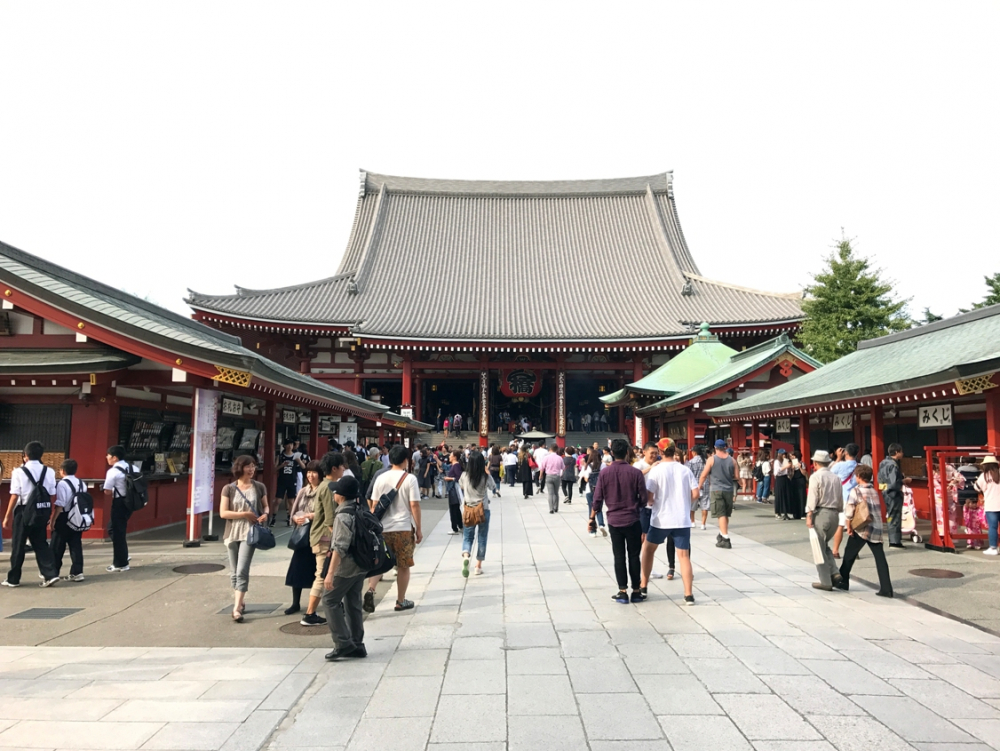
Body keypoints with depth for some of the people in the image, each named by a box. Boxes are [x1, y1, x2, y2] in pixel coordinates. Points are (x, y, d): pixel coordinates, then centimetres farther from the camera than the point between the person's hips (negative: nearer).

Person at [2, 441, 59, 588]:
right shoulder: (49, 471, 2)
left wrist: (7, 516, -3)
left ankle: (13, 579, 20)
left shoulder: (19, 472, -7)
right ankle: (50, 574, 3)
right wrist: (49, 514, 11)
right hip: (42, 511, 4)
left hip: (24, 511, -3)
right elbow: (52, 496, 2)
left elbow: (15, 496, -10)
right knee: (40, 543, 13)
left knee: (18, 545, 9)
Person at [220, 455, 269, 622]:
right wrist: (245, 514, -15)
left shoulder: (259, 487, 1)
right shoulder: (229, 489, -3)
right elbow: (223, 513, -7)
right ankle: (241, 601, 29)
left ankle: (236, 608, -9)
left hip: (250, 533, -1)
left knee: (242, 571, -10)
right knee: (234, 572, 11)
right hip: (232, 533, 2)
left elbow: (265, 506, 13)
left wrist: (265, 514, -10)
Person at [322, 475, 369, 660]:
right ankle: (357, 645, 17)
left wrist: (330, 573, -25)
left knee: (330, 600, 2)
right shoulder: (359, 510, 6)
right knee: (353, 603, 13)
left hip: (346, 565, -9)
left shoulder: (343, 516, -19)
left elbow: (340, 547, -25)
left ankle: (343, 643, 1)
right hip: (361, 565, 9)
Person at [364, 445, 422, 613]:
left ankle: (371, 590, -9)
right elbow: (414, 505, -9)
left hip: (383, 528, 3)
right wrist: (418, 530, -2)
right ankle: (401, 601, 18)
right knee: (403, 566, 10)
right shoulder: (410, 479, -7)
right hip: (403, 528, -3)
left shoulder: (381, 478, 3)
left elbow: (374, 505, 5)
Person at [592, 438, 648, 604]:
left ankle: (622, 592, 9)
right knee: (634, 556, 10)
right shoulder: (635, 472, -9)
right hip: (632, 519, -1)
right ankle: (636, 591, 15)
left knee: (619, 556, 8)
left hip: (614, 520, 1)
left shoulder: (604, 473, -5)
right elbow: (643, 499, -4)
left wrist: (592, 518, 9)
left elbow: (598, 499, -3)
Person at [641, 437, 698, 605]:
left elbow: (648, 496, -12)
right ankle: (689, 595, 2)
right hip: (682, 520, 2)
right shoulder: (685, 470, 2)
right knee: (684, 556, 6)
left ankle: (643, 587, 23)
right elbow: (695, 493, 0)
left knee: (648, 549, 18)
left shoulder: (656, 470, -8)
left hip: (661, 519, -2)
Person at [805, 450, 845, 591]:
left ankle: (826, 582, 5)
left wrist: (809, 515, -12)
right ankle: (835, 573, 6)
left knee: (819, 548, 3)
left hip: (821, 513, -6)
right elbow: (840, 500, 12)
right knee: (824, 545, 21)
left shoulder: (815, 476, -7)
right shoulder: (836, 477, 10)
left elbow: (812, 497, -13)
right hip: (834, 514, 6)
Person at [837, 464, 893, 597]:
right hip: (876, 529, 5)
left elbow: (849, 510, -14)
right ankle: (886, 589, -2)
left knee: (849, 555, 10)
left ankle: (843, 582, 20)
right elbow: (878, 510, 15)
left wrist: (849, 527, -5)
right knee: (880, 559, 2)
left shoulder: (856, 491, -7)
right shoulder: (874, 492, 12)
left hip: (861, 529, -5)